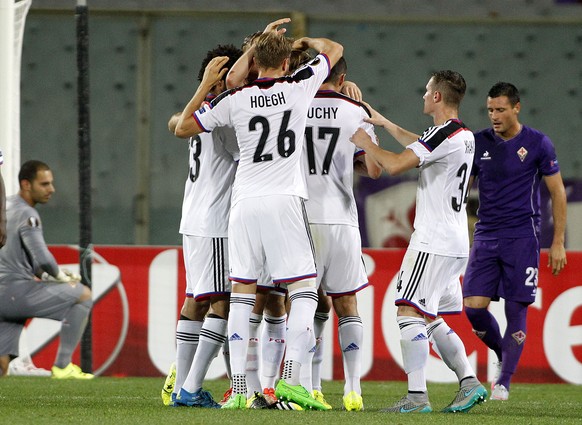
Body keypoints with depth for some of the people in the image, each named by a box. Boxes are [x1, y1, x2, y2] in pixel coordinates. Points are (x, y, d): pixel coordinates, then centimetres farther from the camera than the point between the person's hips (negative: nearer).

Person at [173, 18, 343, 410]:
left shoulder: (234, 98, 1)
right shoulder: (300, 86, 0)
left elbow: (182, 128, 12)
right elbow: (334, 49, 20)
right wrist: (305, 41, 38)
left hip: (245, 201, 2)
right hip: (285, 201, -2)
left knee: (242, 293, 6)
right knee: (304, 289, 0)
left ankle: (239, 388, 1)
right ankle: (290, 378, -15)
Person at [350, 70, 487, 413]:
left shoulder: (444, 134, -16)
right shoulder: (465, 136, 14)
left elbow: (397, 165, -21)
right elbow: (422, 148, 34)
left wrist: (367, 143, -4)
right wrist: (385, 124, 39)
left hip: (435, 241, -10)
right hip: (455, 242, 10)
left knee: (410, 313, -11)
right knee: (432, 319, 15)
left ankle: (417, 396, -17)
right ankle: (469, 381, 10)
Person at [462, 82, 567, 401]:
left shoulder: (538, 144, -2)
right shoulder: (478, 143, 6)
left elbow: (558, 193, 2)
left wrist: (558, 242, -2)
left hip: (522, 238, -3)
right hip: (486, 236, 3)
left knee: (516, 310, -5)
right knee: (474, 306, -7)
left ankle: (504, 381, 4)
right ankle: (503, 356, 19)